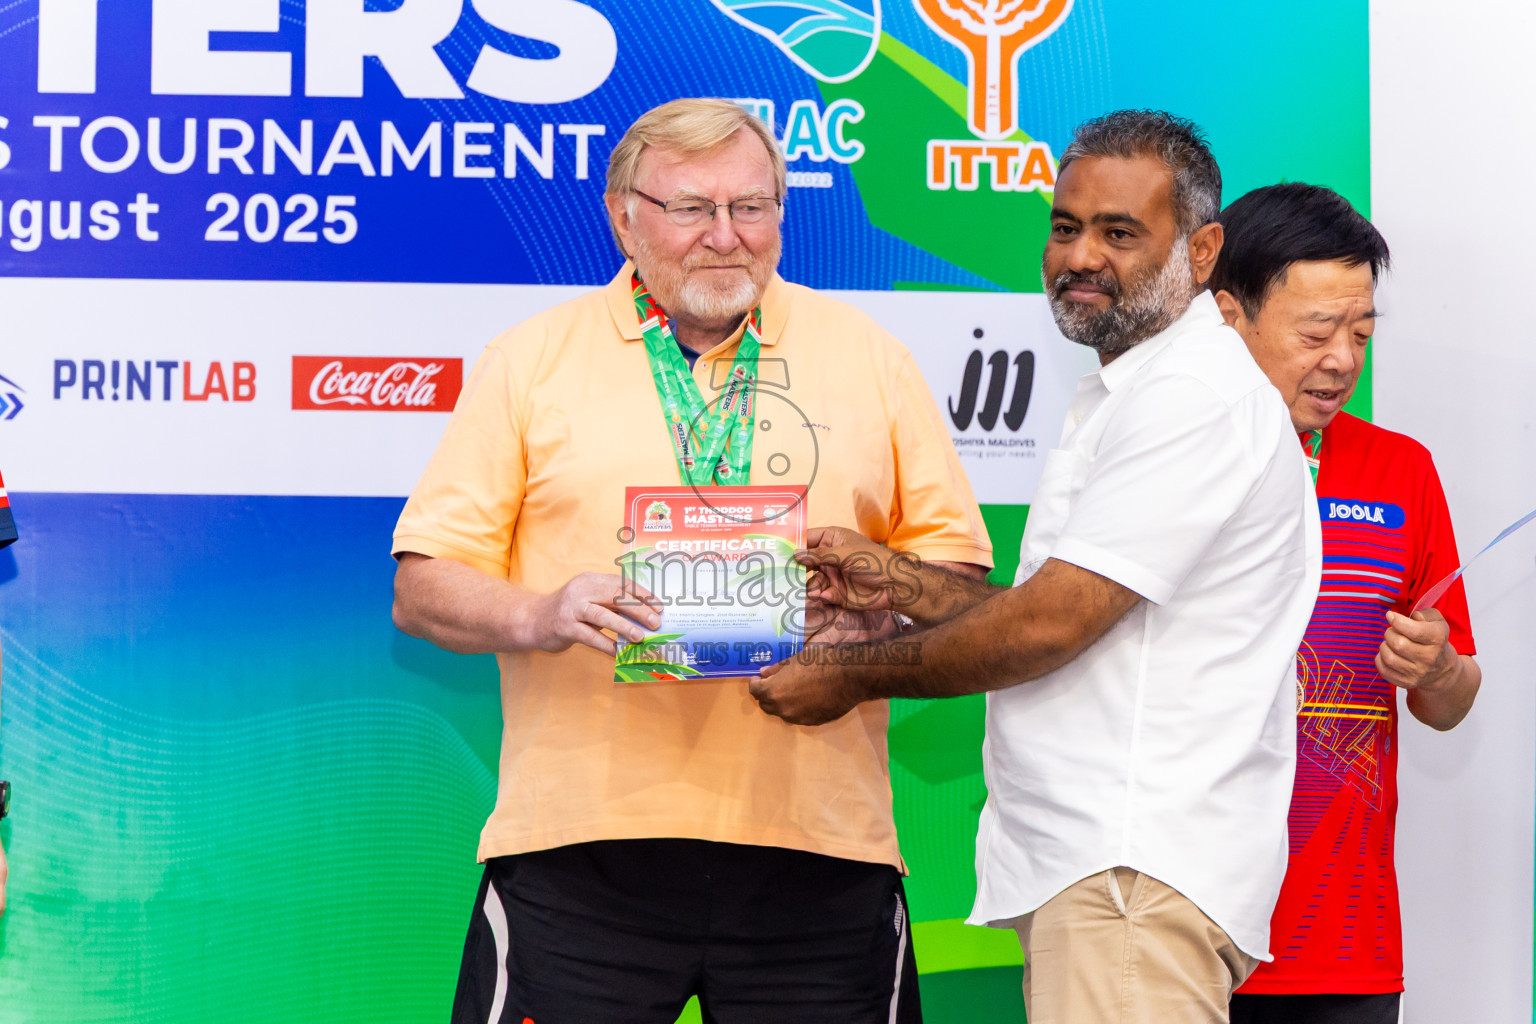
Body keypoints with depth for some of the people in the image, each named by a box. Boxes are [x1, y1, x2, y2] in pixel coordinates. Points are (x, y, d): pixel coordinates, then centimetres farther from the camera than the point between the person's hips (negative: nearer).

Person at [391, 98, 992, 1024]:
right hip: (580, 836, -1)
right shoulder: (531, 359, 9)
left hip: (816, 840, 1)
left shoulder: (869, 355, 12)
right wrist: (539, 616, -14)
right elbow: (424, 589, 6)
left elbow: (959, 572, 13)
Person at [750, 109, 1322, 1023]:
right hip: (1090, 860, 10)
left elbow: (1052, 624, -16)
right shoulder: (1128, 394, 24)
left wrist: (856, 677, -4)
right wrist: (901, 583, 10)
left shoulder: (1193, 394, -12)